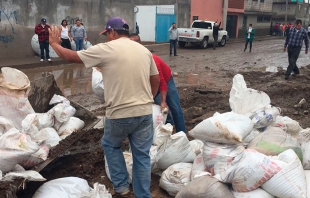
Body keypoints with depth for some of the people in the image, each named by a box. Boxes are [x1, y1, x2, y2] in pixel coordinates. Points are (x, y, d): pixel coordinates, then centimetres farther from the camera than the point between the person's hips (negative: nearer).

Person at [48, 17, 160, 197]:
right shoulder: (144, 50, 8)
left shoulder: (105, 49, -7)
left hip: (119, 114, -4)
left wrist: (54, 43, 18)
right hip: (145, 113, 4)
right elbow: (156, 80, 14)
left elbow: (71, 56, 1)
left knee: (111, 146, 24)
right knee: (142, 155, 13)